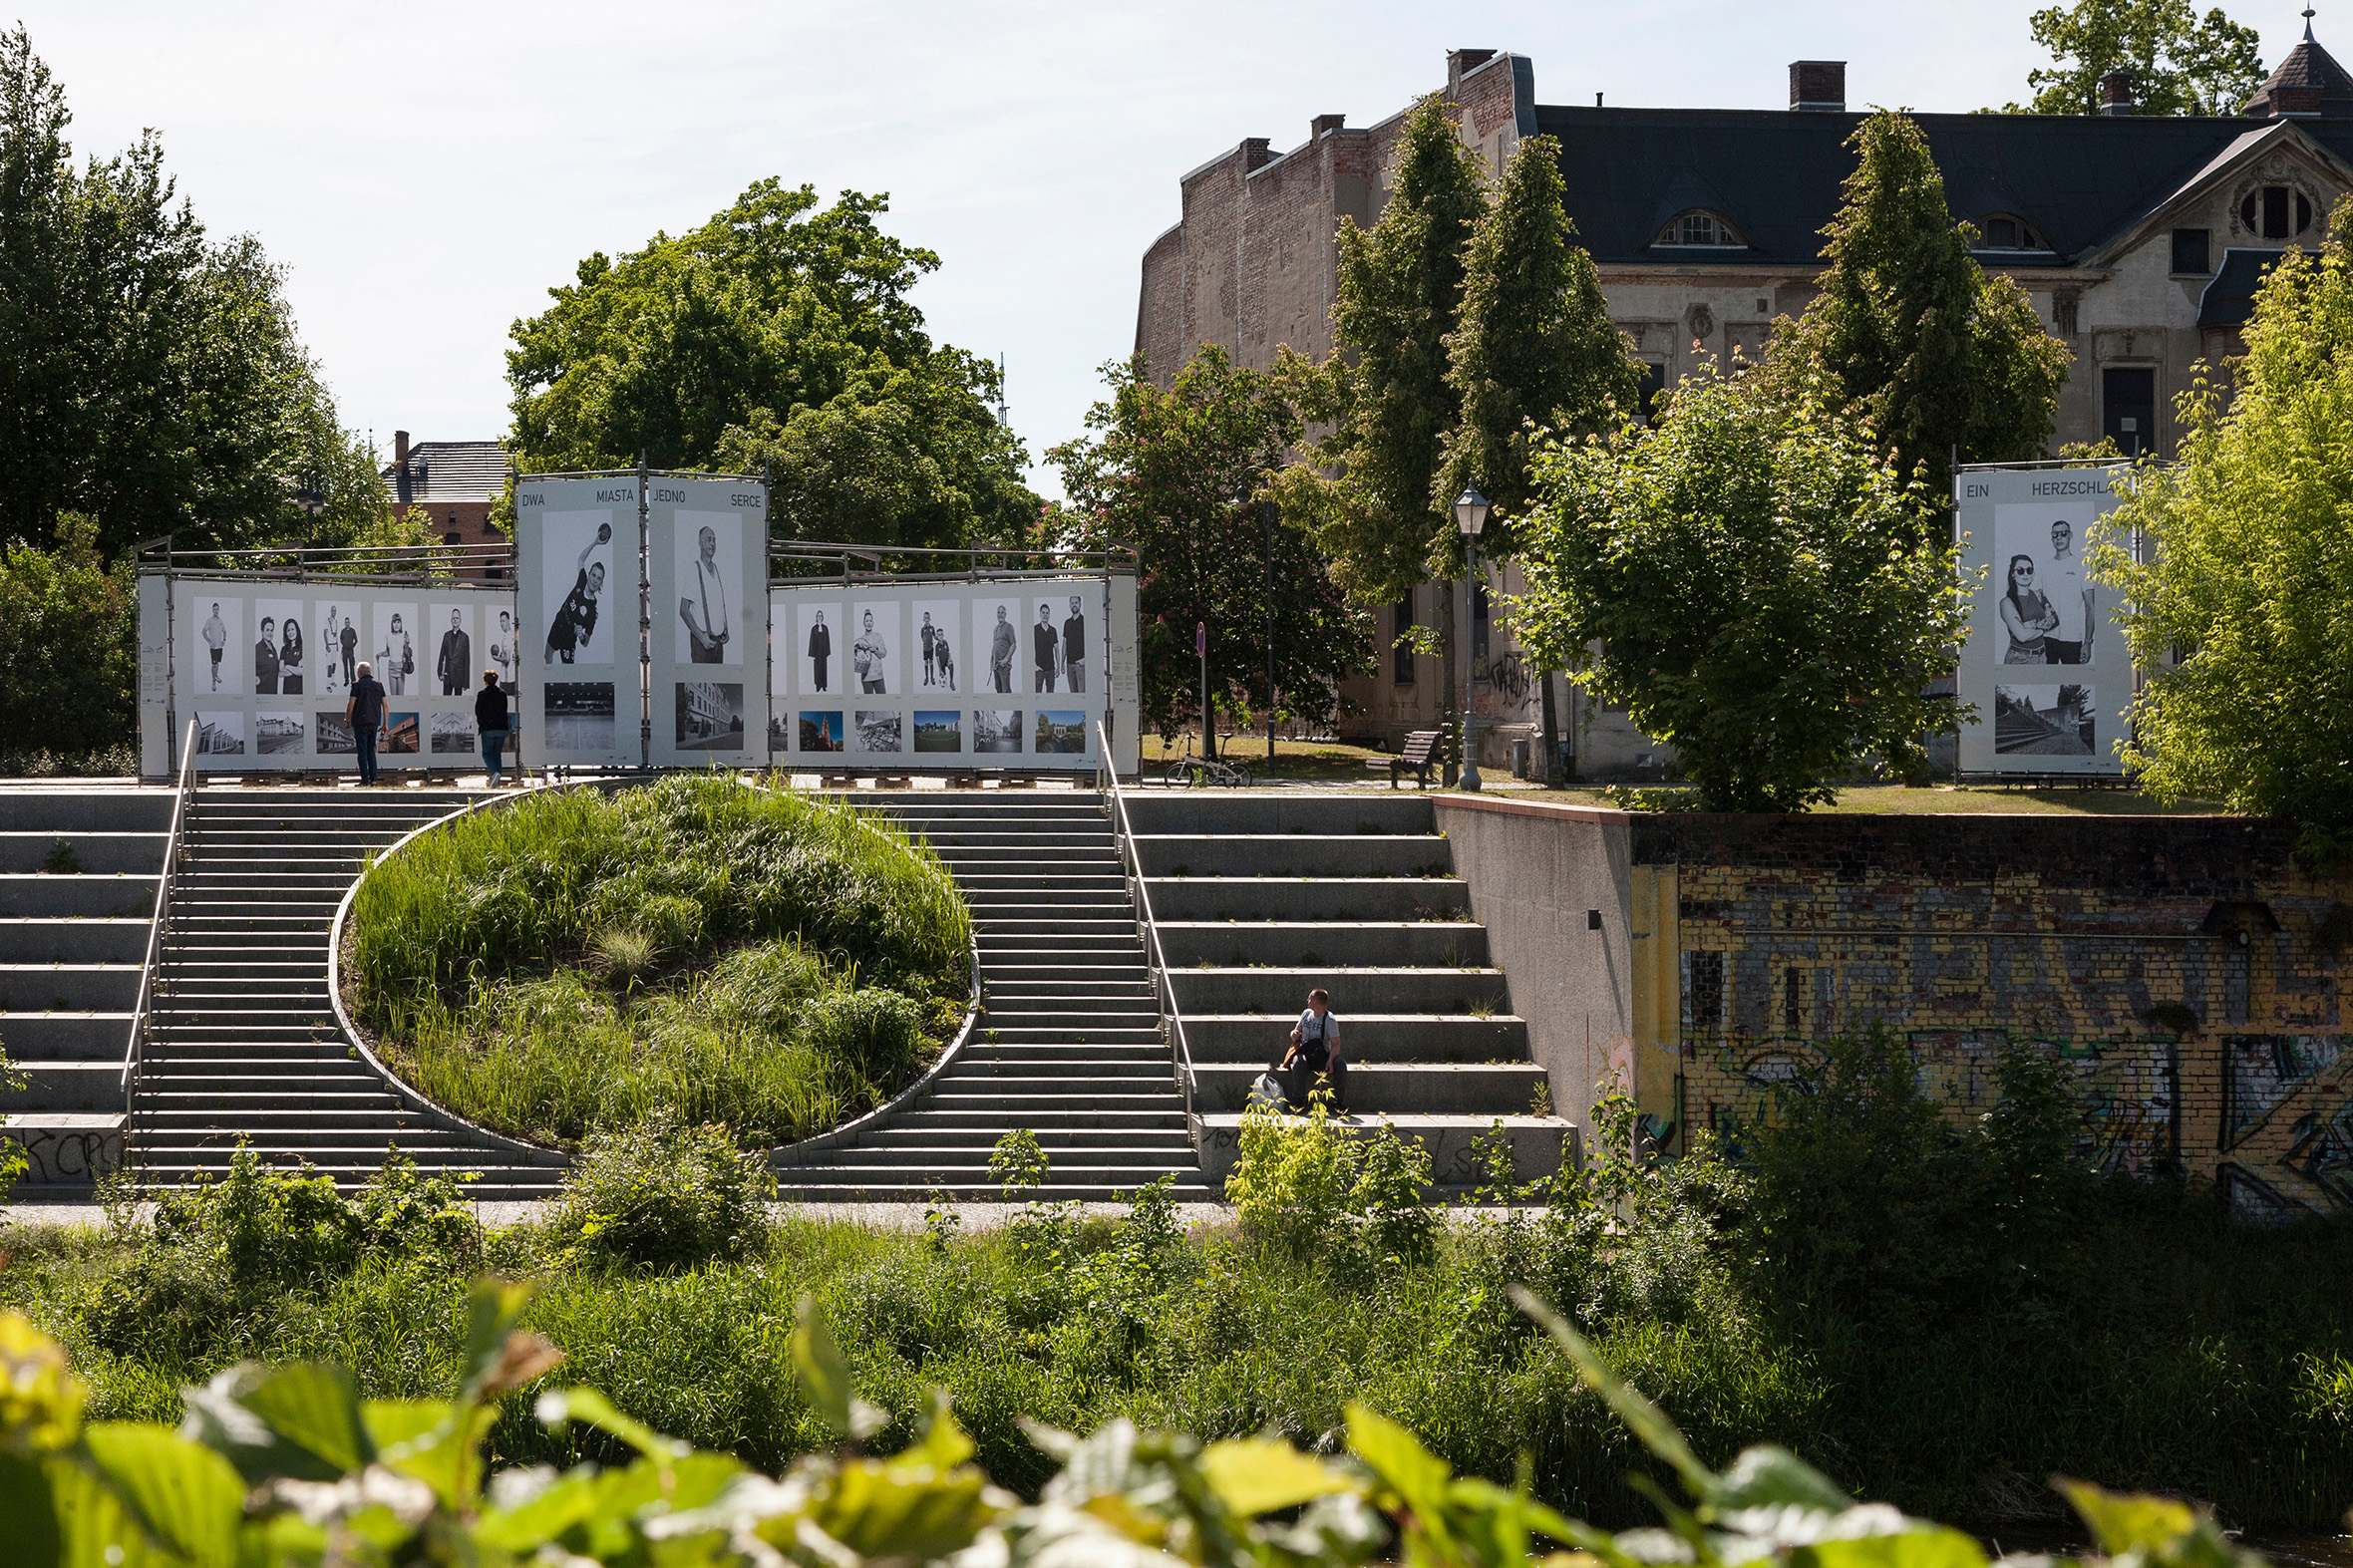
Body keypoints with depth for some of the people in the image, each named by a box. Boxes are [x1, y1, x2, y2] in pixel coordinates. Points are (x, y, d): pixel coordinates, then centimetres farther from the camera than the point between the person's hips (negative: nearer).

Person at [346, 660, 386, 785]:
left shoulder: (357, 684, -6)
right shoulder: (378, 685, 10)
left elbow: (351, 704, -10)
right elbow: (385, 705, 9)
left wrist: (346, 719, 4)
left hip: (361, 722, -5)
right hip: (374, 722, 5)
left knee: (362, 752, -3)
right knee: (371, 750, 12)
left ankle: (365, 779, -7)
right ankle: (373, 778, 5)